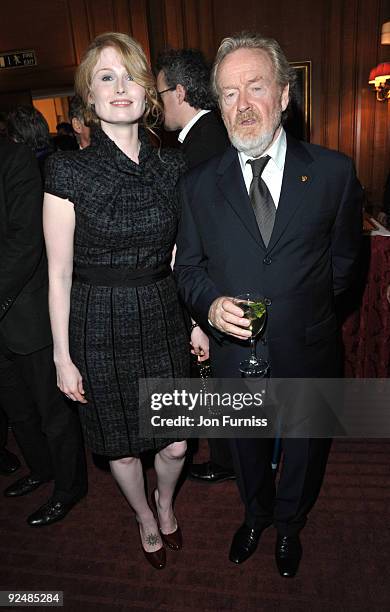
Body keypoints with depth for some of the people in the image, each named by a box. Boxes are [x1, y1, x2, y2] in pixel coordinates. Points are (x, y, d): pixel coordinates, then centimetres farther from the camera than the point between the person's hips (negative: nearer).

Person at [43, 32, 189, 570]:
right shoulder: (70, 171, -9)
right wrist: (63, 356, -6)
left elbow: (180, 254, 9)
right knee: (123, 445, 16)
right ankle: (146, 519, 49)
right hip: (101, 329, -2)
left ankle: (166, 504, 50)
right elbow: (59, 275, -7)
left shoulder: (171, 166, 2)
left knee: (175, 444, 13)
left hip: (164, 322, 3)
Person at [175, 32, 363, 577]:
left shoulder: (333, 173, -9)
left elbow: (342, 259, 3)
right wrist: (211, 304, -20)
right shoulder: (198, 185, -6)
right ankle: (255, 517, 56)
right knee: (247, 449, 24)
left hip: (308, 354, 0)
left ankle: (289, 524, 55)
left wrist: (305, 310, 5)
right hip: (235, 354, 1)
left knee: (305, 449, 23)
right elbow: (188, 267, -1)